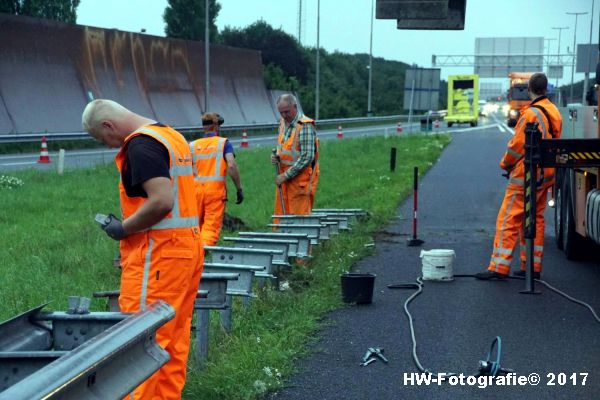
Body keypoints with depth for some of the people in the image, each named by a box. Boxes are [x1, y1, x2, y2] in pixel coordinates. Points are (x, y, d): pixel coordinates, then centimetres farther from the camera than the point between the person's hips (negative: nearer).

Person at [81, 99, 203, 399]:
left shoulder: (141, 144, -14)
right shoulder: (173, 137, 15)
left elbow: (162, 201, -24)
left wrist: (123, 228, -11)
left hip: (158, 252, -10)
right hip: (188, 247, 10)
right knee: (174, 338, 14)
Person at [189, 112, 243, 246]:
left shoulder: (192, 145, 11)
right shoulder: (223, 143, 3)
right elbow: (231, 165, -10)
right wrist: (239, 188, -6)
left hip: (196, 189, 3)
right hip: (215, 189, -3)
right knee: (212, 226, -4)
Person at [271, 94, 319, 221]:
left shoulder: (305, 126, -16)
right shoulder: (283, 122, 10)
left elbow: (307, 157, -21)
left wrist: (286, 175, -19)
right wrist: (276, 156, 2)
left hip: (301, 179, -8)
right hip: (284, 178, 8)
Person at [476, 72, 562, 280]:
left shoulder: (531, 114, -16)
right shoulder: (554, 112, 11)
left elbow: (517, 145, -15)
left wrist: (506, 164, 1)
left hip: (525, 176, -9)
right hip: (545, 176, 9)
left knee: (508, 220, -7)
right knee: (535, 220, 14)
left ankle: (499, 267, -8)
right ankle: (533, 267, 17)